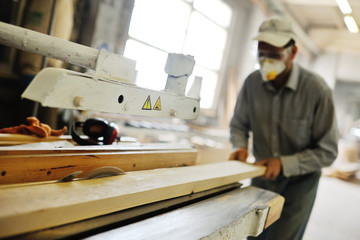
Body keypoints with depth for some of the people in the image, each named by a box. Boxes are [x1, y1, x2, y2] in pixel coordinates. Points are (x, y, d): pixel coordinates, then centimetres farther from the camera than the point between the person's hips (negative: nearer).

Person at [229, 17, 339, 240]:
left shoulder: (317, 89, -21)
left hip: (299, 181, -3)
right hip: (262, 175, 4)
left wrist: (284, 163, -23)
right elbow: (239, 124, 7)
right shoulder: (252, 82, -10)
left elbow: (327, 152, -14)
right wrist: (241, 146, -14)